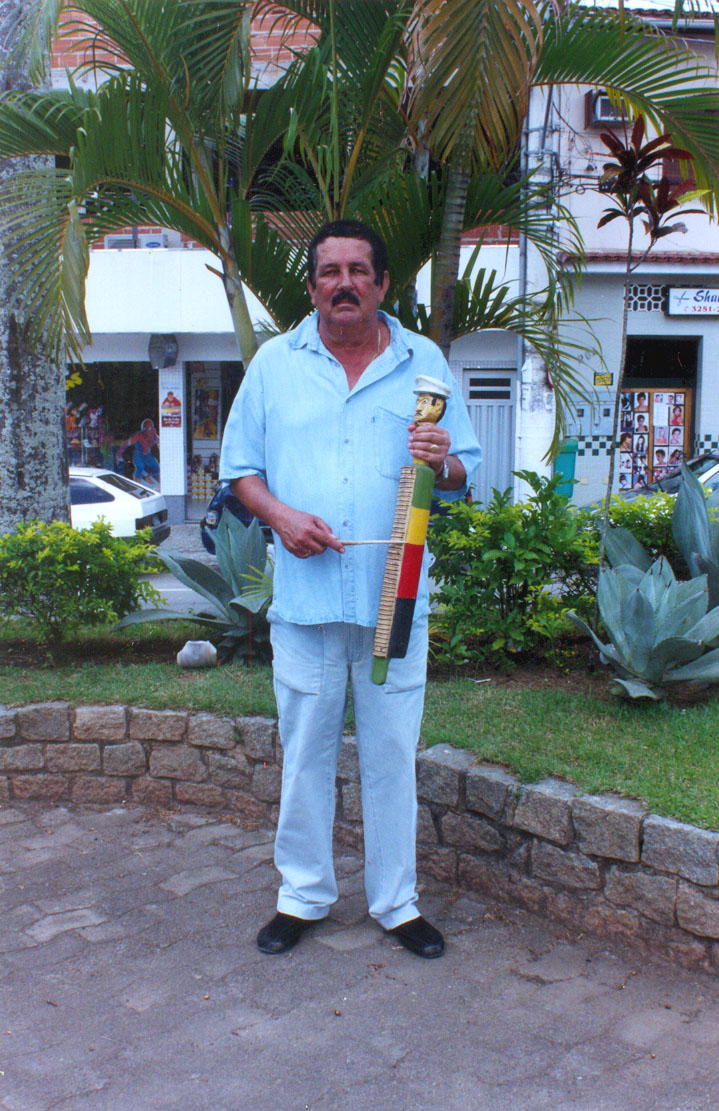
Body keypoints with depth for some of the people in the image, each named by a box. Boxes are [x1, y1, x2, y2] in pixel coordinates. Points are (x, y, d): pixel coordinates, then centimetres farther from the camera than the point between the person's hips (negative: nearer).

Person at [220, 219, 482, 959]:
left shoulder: (424, 363, 6)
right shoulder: (275, 363, 6)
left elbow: (464, 474, 7)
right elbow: (239, 466, 8)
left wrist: (442, 461, -16)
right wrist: (280, 515, -11)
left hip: (396, 597, 0)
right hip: (305, 594, 0)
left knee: (392, 754, 8)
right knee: (305, 752, 10)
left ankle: (396, 901, 25)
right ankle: (303, 893, 28)